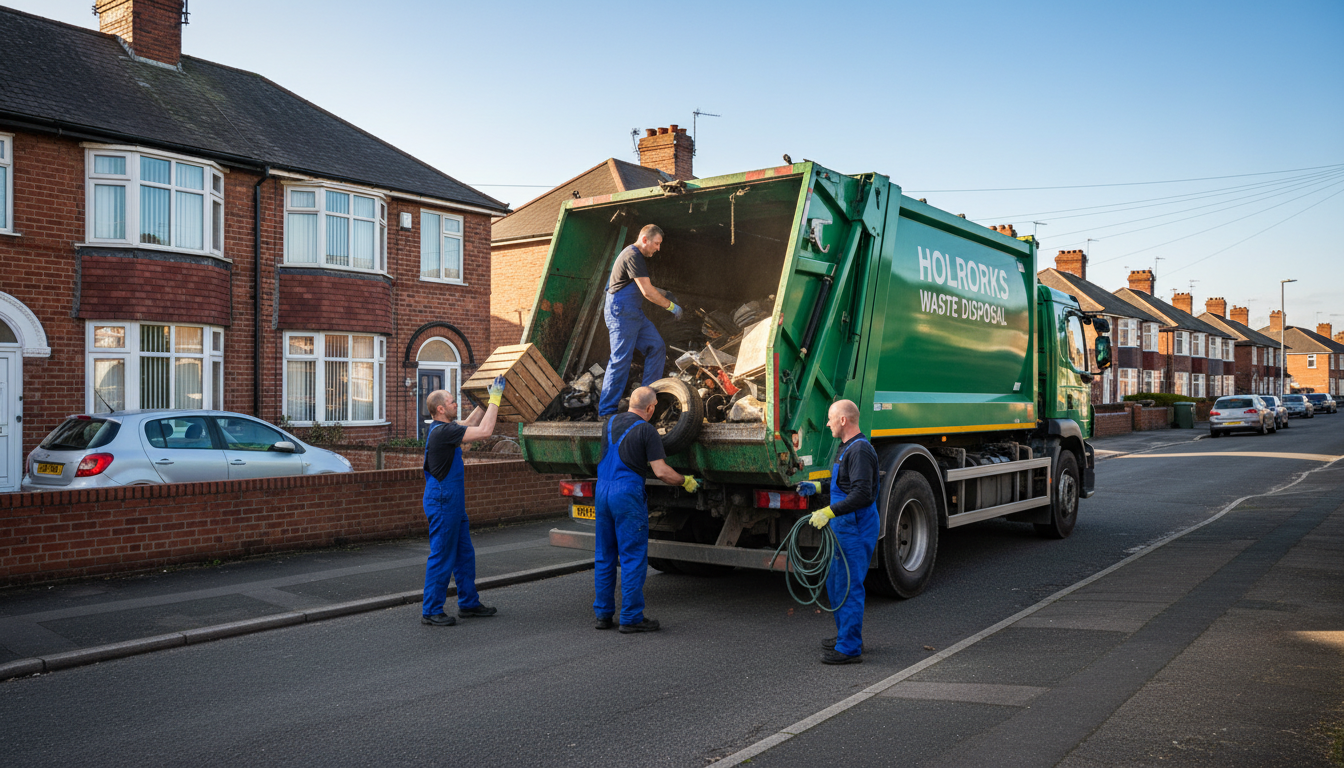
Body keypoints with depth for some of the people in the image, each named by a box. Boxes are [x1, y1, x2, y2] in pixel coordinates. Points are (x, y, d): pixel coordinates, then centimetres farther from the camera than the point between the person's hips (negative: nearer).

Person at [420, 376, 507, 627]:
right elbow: (484, 431, -24)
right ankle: (431, 611, 7)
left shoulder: (443, 428, 9)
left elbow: (469, 424, 25)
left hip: (453, 504, 10)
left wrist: (487, 401, 18)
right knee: (441, 558, -2)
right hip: (443, 504, -10)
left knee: (464, 554, 16)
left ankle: (469, 603, 26)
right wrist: (495, 399, -16)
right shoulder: (442, 432, -21)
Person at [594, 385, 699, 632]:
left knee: (604, 556, 14)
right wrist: (685, 480, 2)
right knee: (633, 557, 1)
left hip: (602, 490, 7)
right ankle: (631, 617, 5)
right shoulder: (646, 430, -8)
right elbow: (661, 472, -14)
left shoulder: (610, 422, 11)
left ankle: (602, 614, 20)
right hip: (628, 494, -7)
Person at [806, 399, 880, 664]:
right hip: (845, 528, 11)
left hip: (855, 531, -11)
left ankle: (849, 648, 1)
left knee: (848, 586, -6)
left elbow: (862, 494, -27)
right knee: (835, 582, 19)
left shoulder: (860, 450, -19)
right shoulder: (848, 448, 16)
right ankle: (847, 634, 31)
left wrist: (829, 511, -28)